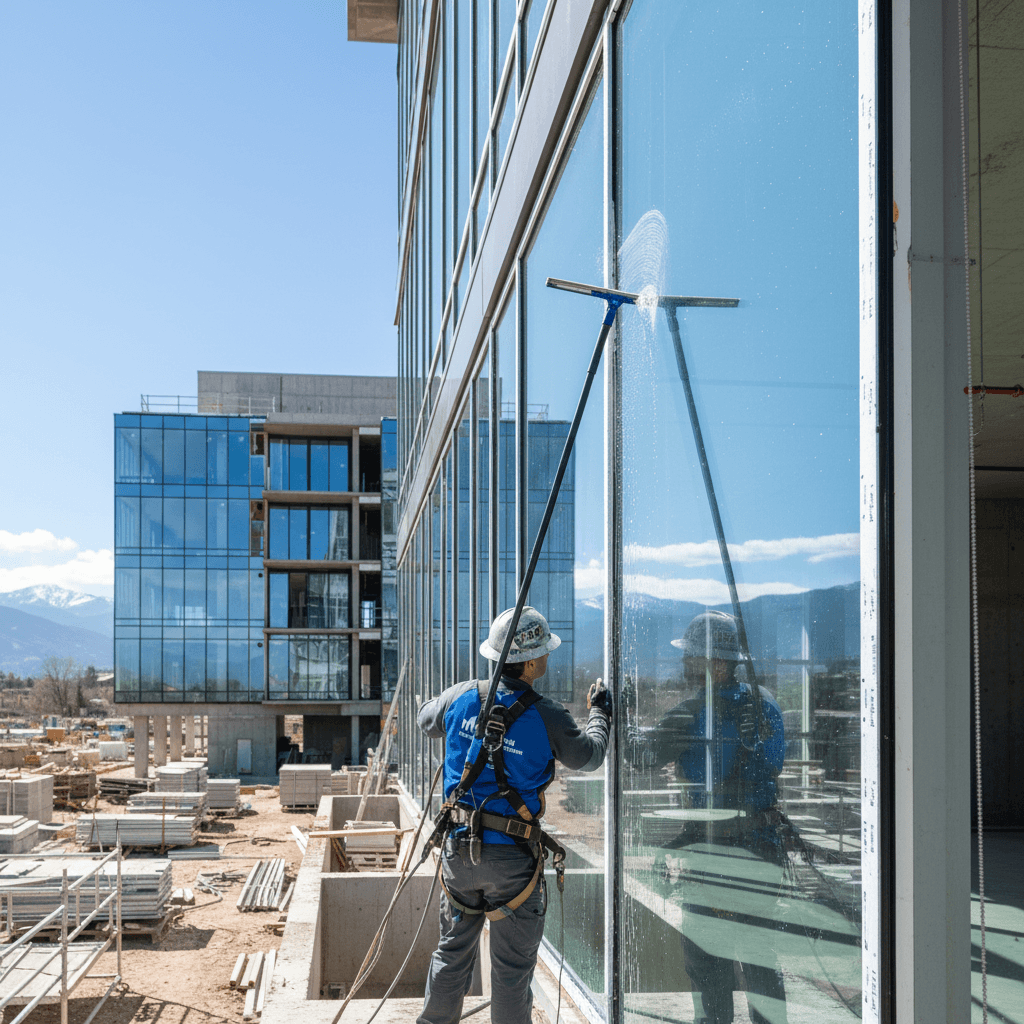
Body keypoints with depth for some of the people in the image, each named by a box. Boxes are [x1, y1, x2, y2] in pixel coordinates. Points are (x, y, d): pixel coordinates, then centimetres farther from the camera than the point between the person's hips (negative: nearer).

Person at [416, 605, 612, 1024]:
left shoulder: (462, 696, -3)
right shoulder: (547, 716, -14)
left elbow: (425, 721, 20)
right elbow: (588, 757, 3)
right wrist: (599, 712, 20)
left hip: (459, 846, 4)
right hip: (513, 855, -4)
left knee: (453, 949, 19)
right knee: (512, 963, 7)